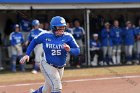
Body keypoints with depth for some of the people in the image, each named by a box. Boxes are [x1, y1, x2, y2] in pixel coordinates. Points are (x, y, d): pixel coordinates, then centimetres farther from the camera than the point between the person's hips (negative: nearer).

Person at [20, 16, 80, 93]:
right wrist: (27, 54, 2)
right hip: (47, 66, -4)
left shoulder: (67, 37, -10)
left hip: (60, 68, 4)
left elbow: (77, 51, -11)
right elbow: (34, 42, 8)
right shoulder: (45, 35, -11)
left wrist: (69, 50, -32)